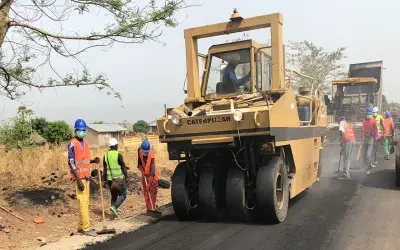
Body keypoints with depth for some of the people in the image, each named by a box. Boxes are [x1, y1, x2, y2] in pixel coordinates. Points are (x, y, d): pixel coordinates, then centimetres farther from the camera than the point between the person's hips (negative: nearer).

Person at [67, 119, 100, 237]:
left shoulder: (85, 142, 12)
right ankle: (86, 228, -2)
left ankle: (81, 227, 20)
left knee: (86, 202, 11)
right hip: (79, 177, -8)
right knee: (83, 202, -7)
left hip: (86, 176, 8)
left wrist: (93, 161, 0)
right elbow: (71, 163, -16)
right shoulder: (72, 144, -13)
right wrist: (79, 180, -20)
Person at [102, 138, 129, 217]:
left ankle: (115, 210, 19)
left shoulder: (106, 155, 4)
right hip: (119, 179, -6)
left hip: (110, 179, 6)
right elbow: (123, 167, -10)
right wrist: (126, 177, 0)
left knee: (114, 195, 18)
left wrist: (105, 179, 15)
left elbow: (104, 169, 8)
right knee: (123, 195, 3)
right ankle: (114, 207, -15)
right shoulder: (118, 155, -13)